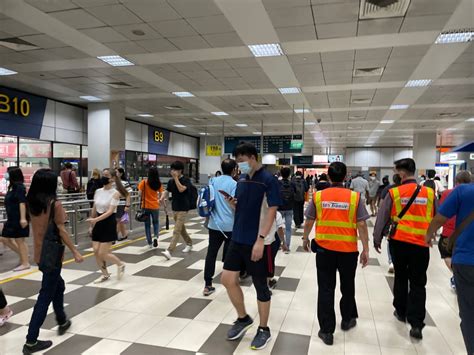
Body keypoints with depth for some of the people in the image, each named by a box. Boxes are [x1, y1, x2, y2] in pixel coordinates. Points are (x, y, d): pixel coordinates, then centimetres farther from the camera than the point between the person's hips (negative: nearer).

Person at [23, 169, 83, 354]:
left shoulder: (31, 203, 1)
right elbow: (61, 231, -16)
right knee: (45, 295, 1)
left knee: (58, 285, 25)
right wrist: (75, 252, -10)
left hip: (39, 253, 8)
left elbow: (38, 226, 9)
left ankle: (62, 322, 40)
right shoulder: (55, 204, -19)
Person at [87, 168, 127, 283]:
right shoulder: (98, 191, 5)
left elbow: (110, 211, -22)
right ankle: (105, 274, 24)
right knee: (96, 252, 4)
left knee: (103, 254, -5)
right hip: (98, 224, 6)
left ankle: (120, 265, 21)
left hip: (109, 224, -6)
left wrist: (95, 219, -31)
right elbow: (94, 209, 13)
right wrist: (92, 225, 16)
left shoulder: (115, 193, -13)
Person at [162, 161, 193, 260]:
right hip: (174, 208, 7)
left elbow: (181, 189, -27)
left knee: (176, 231, -11)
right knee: (181, 229, 19)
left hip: (183, 209, -7)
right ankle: (189, 244, 37)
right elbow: (167, 192, 7)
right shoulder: (171, 181, 6)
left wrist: (176, 177, -22)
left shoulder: (186, 180, -11)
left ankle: (169, 251, -16)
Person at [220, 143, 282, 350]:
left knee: (260, 286, 6)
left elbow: (271, 212, -17)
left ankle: (263, 330, 25)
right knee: (228, 279, 8)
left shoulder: (268, 180, -12)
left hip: (256, 242, -7)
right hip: (238, 239, 7)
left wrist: (260, 240, -23)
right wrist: (232, 203, -5)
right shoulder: (242, 180, 9)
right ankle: (243, 318, 30)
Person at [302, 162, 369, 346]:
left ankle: (326, 331, 14)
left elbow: (309, 222, 2)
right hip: (348, 249, 0)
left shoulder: (318, 196, -5)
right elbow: (361, 225, -7)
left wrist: (305, 239, 19)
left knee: (325, 289, 9)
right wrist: (366, 249, 1)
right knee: (347, 286, 21)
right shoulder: (354, 197, -8)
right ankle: (347, 319, 41)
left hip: (324, 248, 0)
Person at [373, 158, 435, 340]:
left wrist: (377, 239, 8)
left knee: (401, 278, 18)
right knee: (418, 283, 7)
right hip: (421, 243, 1)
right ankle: (416, 323, 2)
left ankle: (401, 311, 31)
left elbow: (382, 218, -4)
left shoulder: (393, 193, -8)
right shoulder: (429, 193, -2)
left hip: (399, 241, 0)